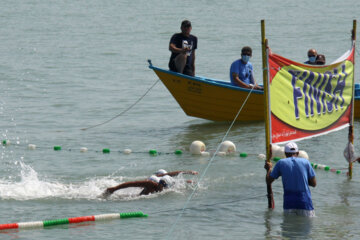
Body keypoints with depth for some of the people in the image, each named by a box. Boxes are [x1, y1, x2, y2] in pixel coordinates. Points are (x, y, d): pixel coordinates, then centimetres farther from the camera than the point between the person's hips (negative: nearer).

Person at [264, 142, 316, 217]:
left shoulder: (281, 163, 4)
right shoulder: (305, 162, 5)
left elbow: (268, 181, 13)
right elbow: (314, 184, 9)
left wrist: (268, 169, 31)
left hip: (289, 203, 1)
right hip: (305, 202, -1)